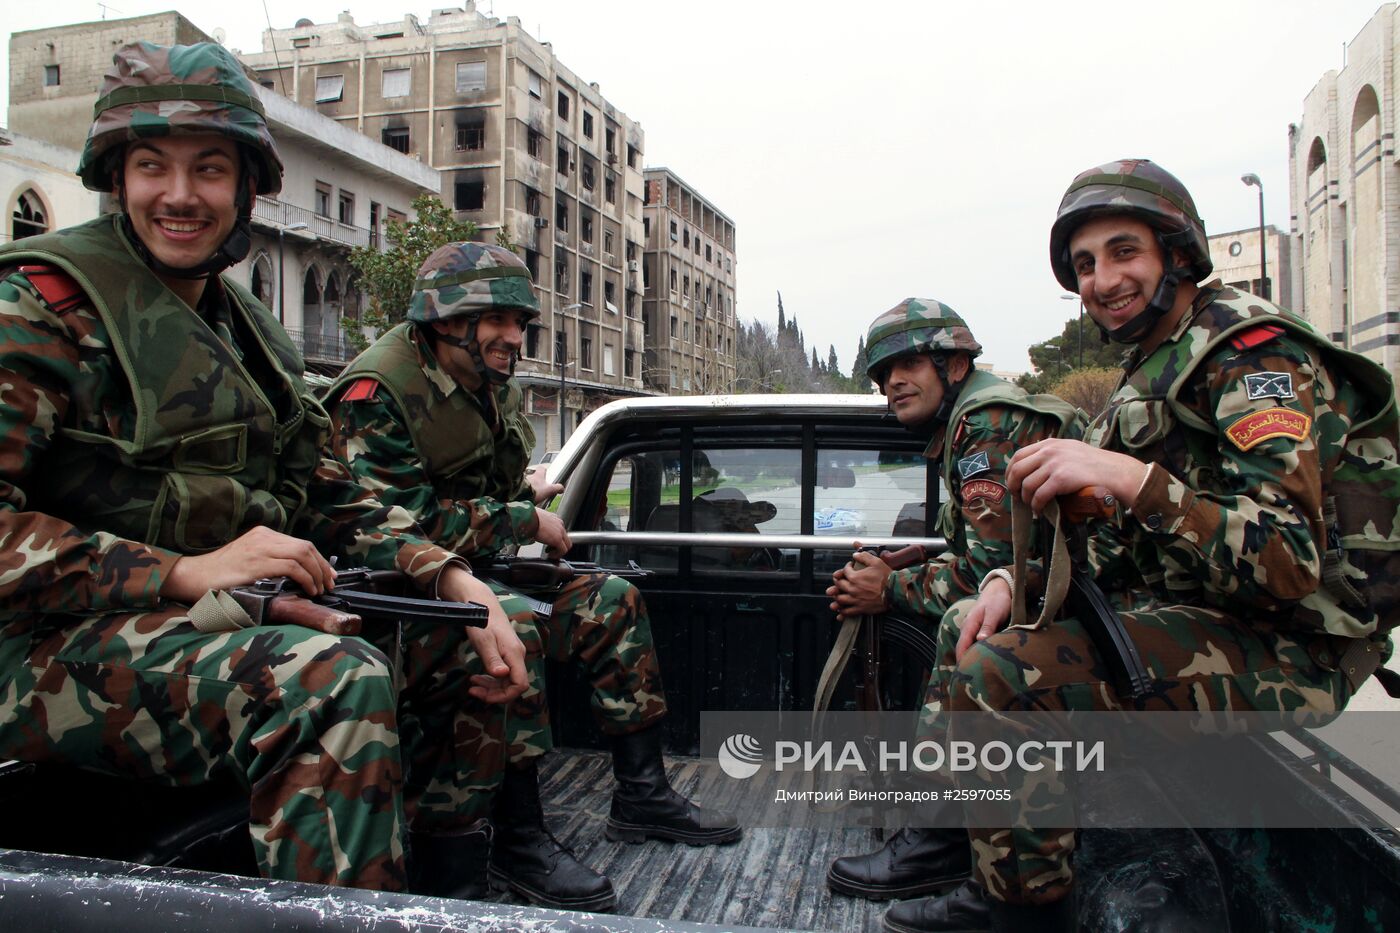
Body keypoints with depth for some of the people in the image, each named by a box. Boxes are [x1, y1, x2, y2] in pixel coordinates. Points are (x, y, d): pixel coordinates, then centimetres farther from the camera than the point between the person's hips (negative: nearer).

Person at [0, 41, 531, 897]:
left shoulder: (248, 328, 15)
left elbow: (327, 496, 14)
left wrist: (453, 579, -1)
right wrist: (188, 571, -25)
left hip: (223, 622, 8)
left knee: (471, 634, 6)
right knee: (332, 679, -35)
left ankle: (437, 895, 15)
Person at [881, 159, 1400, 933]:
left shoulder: (1255, 355, -15)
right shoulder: (1150, 372, 14)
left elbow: (1292, 563, -27)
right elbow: (1113, 546, 15)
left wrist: (1131, 477, -34)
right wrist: (1012, 580, -1)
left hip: (1288, 646, -10)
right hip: (1182, 609, 10)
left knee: (997, 676, -26)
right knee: (974, 626, 12)